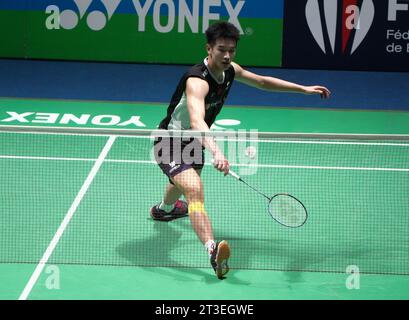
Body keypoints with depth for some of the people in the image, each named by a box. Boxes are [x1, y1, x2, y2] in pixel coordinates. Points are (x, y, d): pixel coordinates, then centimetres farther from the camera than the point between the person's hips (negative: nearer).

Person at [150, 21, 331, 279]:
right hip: (170, 142, -10)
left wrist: (304, 89, 9)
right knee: (195, 191, -34)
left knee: (185, 180, 38)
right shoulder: (197, 80, -35)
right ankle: (213, 250, -55)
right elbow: (197, 121, -51)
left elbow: (262, 82, 12)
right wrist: (216, 152, -67)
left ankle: (164, 209, 73)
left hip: (193, 142, 10)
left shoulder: (229, 71, -7)